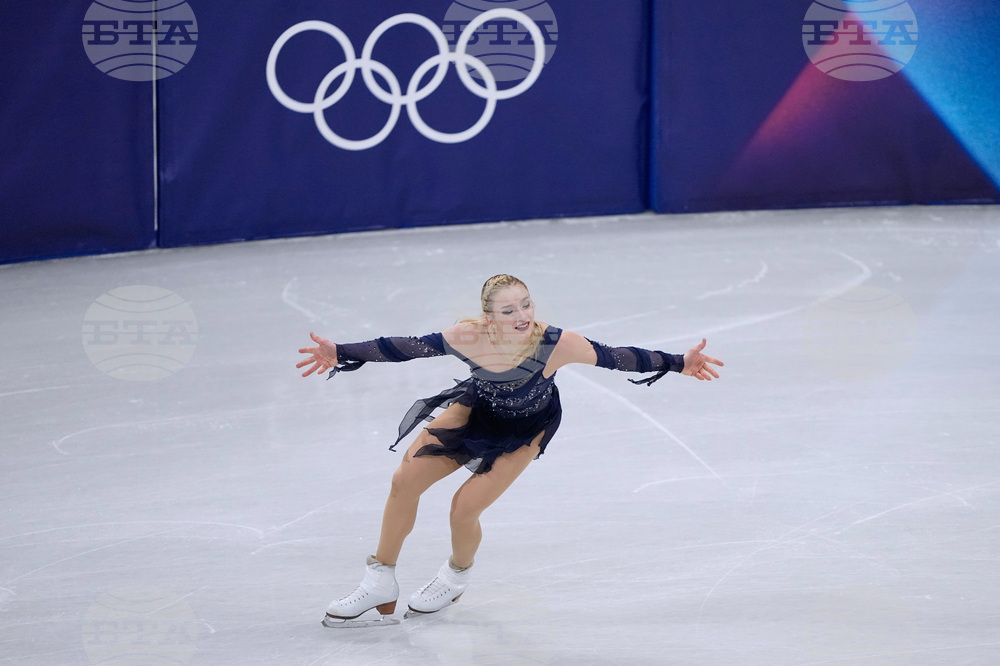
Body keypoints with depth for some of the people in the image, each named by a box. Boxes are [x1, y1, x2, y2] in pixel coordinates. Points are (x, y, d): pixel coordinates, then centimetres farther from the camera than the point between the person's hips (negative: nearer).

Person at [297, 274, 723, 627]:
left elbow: (613, 358, -26)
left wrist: (678, 364, -22)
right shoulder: (468, 337, -32)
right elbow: (408, 348, -22)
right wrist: (340, 355, -23)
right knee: (405, 480, -4)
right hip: (478, 406, 3)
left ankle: (456, 577, 26)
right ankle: (379, 587, 16)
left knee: (464, 508, -11)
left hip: (525, 428, -3)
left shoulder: (555, 344, -37)